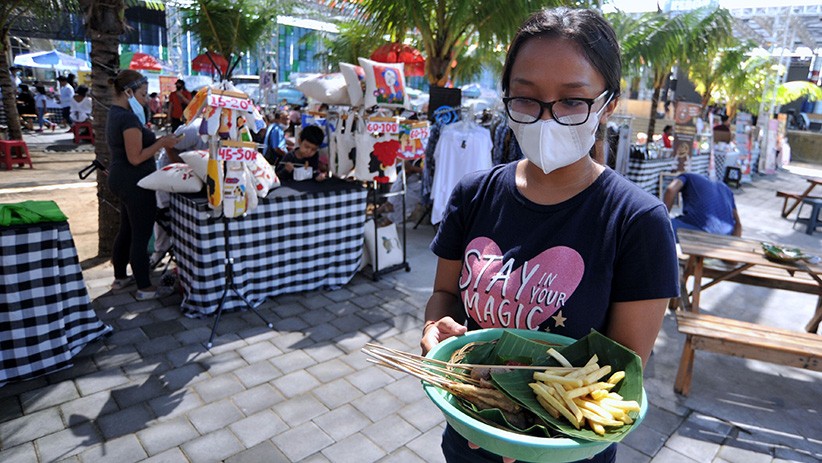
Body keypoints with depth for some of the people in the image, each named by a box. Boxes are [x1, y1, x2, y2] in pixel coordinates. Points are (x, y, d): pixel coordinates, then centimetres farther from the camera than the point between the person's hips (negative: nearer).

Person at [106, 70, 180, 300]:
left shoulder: (114, 114, 12)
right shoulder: (129, 118, -20)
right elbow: (136, 157, -22)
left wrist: (153, 139, 14)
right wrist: (161, 143, -16)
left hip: (121, 180, 11)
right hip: (135, 183, -11)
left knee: (126, 230, 20)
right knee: (141, 235, -3)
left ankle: (120, 277, 33)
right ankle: (145, 288, 6)